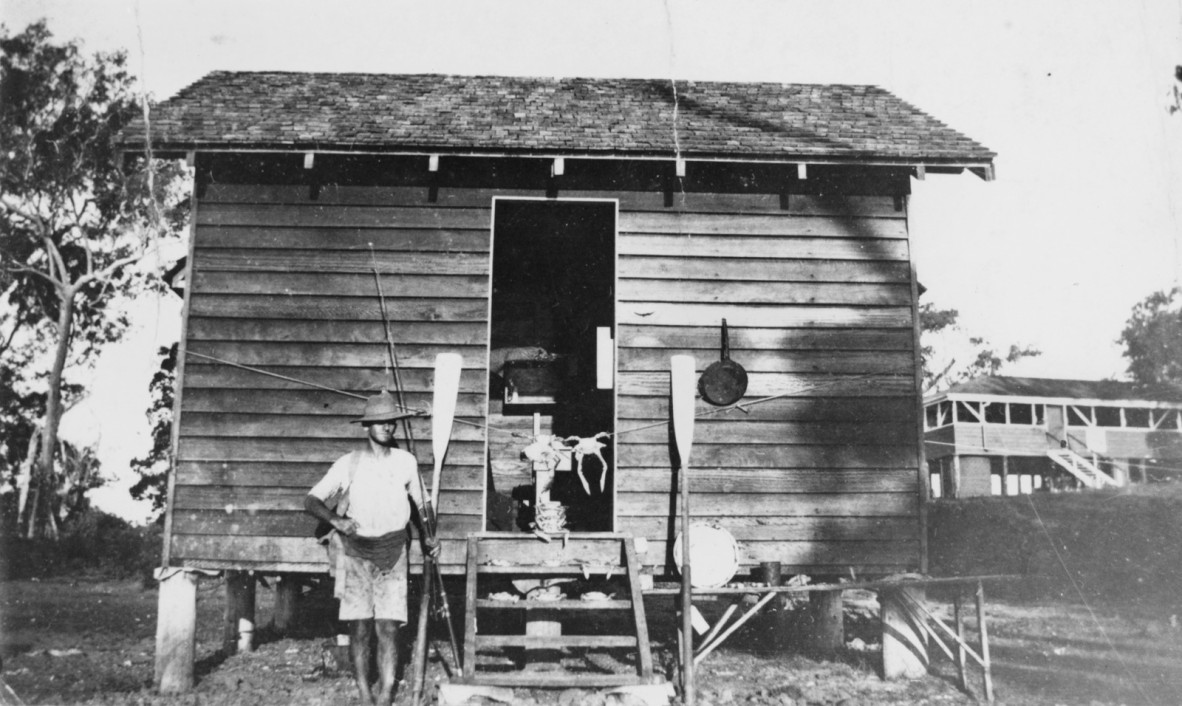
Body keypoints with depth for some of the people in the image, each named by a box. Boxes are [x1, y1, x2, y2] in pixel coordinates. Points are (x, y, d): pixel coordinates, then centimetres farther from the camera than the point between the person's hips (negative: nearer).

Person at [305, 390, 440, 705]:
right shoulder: (349, 463, -2)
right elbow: (311, 500, -3)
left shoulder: (406, 461, 4)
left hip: (392, 555, 1)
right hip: (356, 553, -1)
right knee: (359, 629, 0)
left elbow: (420, 503, 19)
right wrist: (335, 520, -20)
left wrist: (428, 537, 7)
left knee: (388, 629, -5)